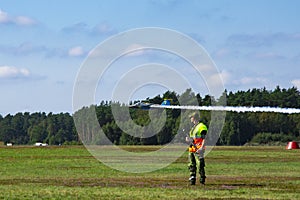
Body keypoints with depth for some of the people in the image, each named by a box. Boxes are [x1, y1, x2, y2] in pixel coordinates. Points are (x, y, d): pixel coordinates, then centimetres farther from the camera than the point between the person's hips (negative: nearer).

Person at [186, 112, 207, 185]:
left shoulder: (202, 126, -7)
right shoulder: (193, 127, 21)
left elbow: (204, 139, -13)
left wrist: (202, 147, -23)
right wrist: (189, 139, 6)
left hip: (198, 149, -9)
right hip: (191, 149, 9)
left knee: (200, 165, -10)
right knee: (191, 165, 7)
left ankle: (202, 180, -6)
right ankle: (192, 179, 10)